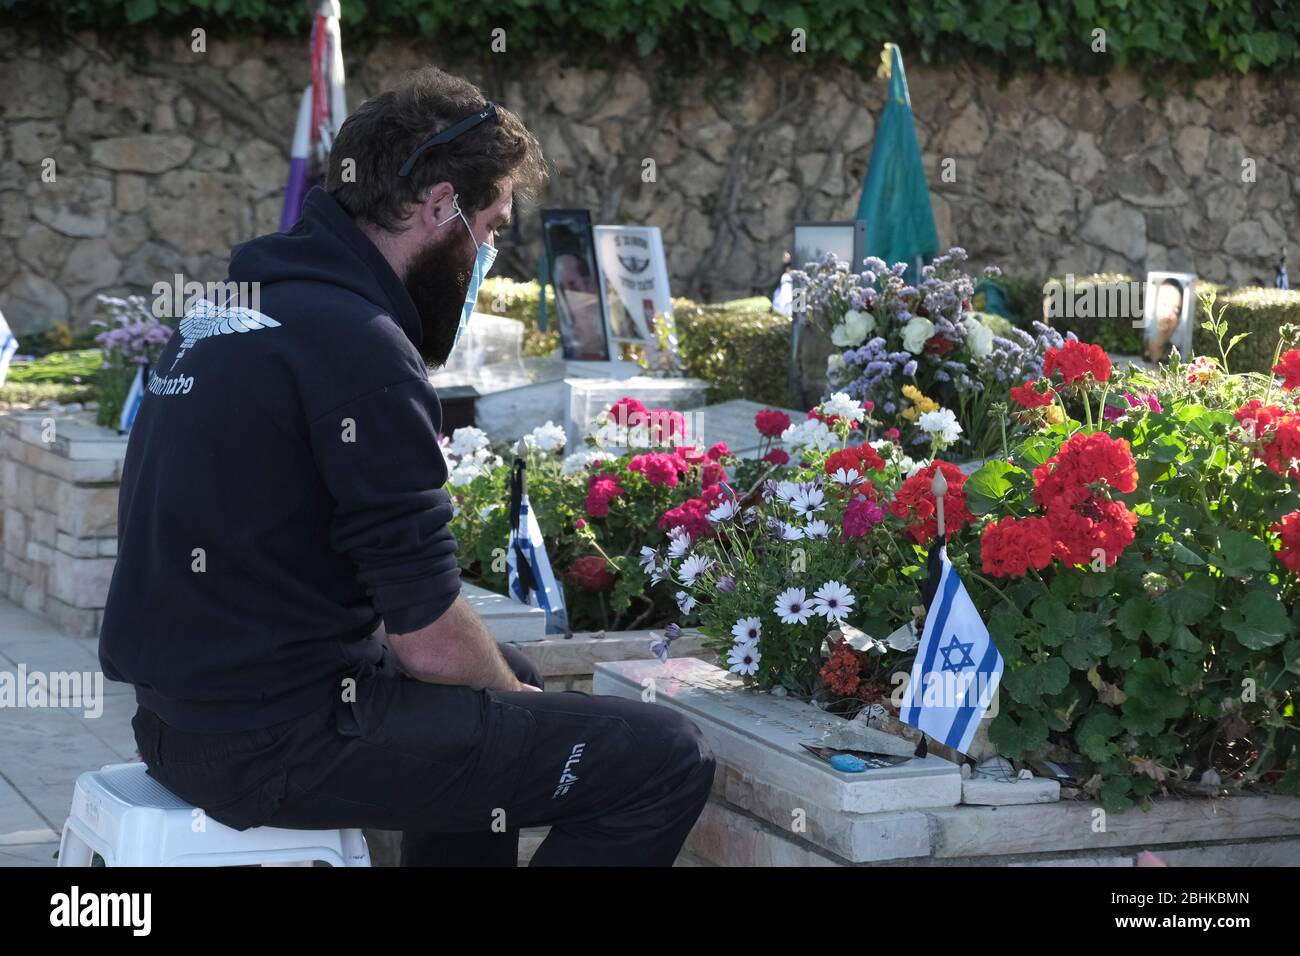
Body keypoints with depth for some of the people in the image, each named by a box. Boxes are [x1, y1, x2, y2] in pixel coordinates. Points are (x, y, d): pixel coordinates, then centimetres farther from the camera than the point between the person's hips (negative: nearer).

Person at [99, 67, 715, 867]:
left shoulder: (244, 299, 11)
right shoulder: (361, 348, -19)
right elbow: (429, 642, -19)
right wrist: (520, 703, 2)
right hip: (276, 737, -10)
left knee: (509, 676, 32)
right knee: (667, 758, -11)